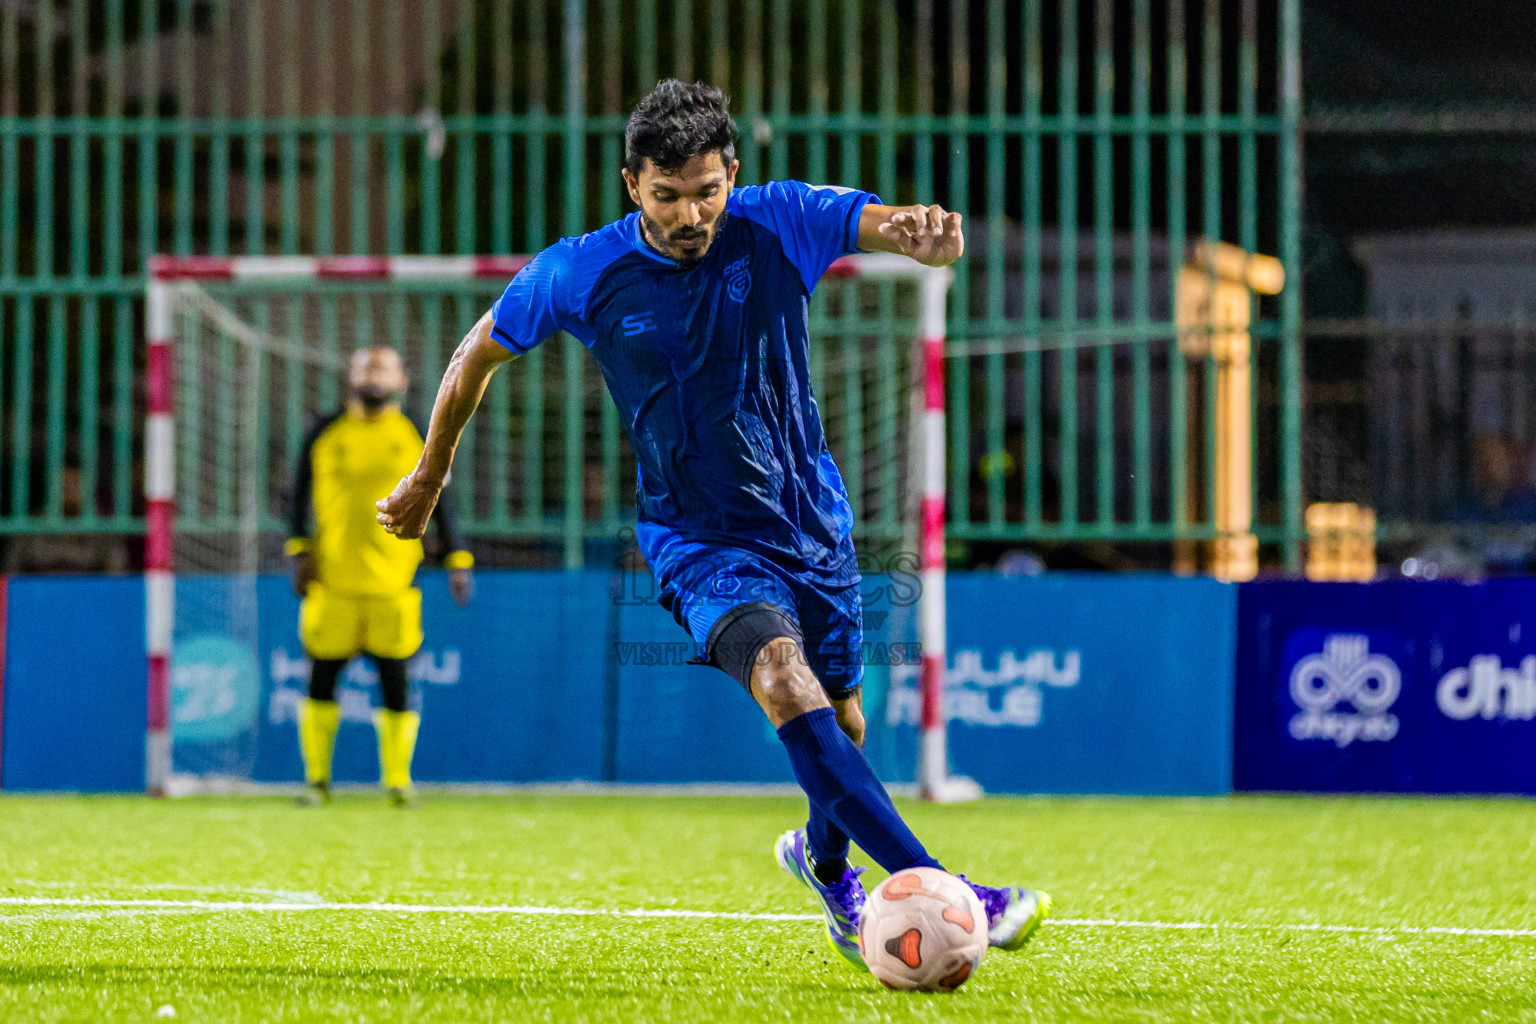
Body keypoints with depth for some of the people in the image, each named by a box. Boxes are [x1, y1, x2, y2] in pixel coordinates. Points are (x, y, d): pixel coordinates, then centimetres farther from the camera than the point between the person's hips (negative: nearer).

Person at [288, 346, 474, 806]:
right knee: (322, 677, 1)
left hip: (392, 578, 0)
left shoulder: (413, 436, 6)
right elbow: (301, 496, 10)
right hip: (333, 576, 0)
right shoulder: (326, 433, 6)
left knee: (394, 678, -3)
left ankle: (397, 781, 7)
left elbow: (437, 501, 10)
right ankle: (316, 780, 12)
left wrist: (456, 560, 5)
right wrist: (300, 551, -1)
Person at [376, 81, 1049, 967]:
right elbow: (480, 352, 8)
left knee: (841, 723, 13)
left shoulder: (781, 224, -11)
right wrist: (431, 476, 17)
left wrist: (929, 233, -50)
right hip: (699, 543, -3)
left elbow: (900, 228, -25)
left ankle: (826, 859, 50)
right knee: (785, 679, -29)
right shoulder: (580, 275, -10)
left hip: (813, 522, 3)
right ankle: (936, 893, -41)